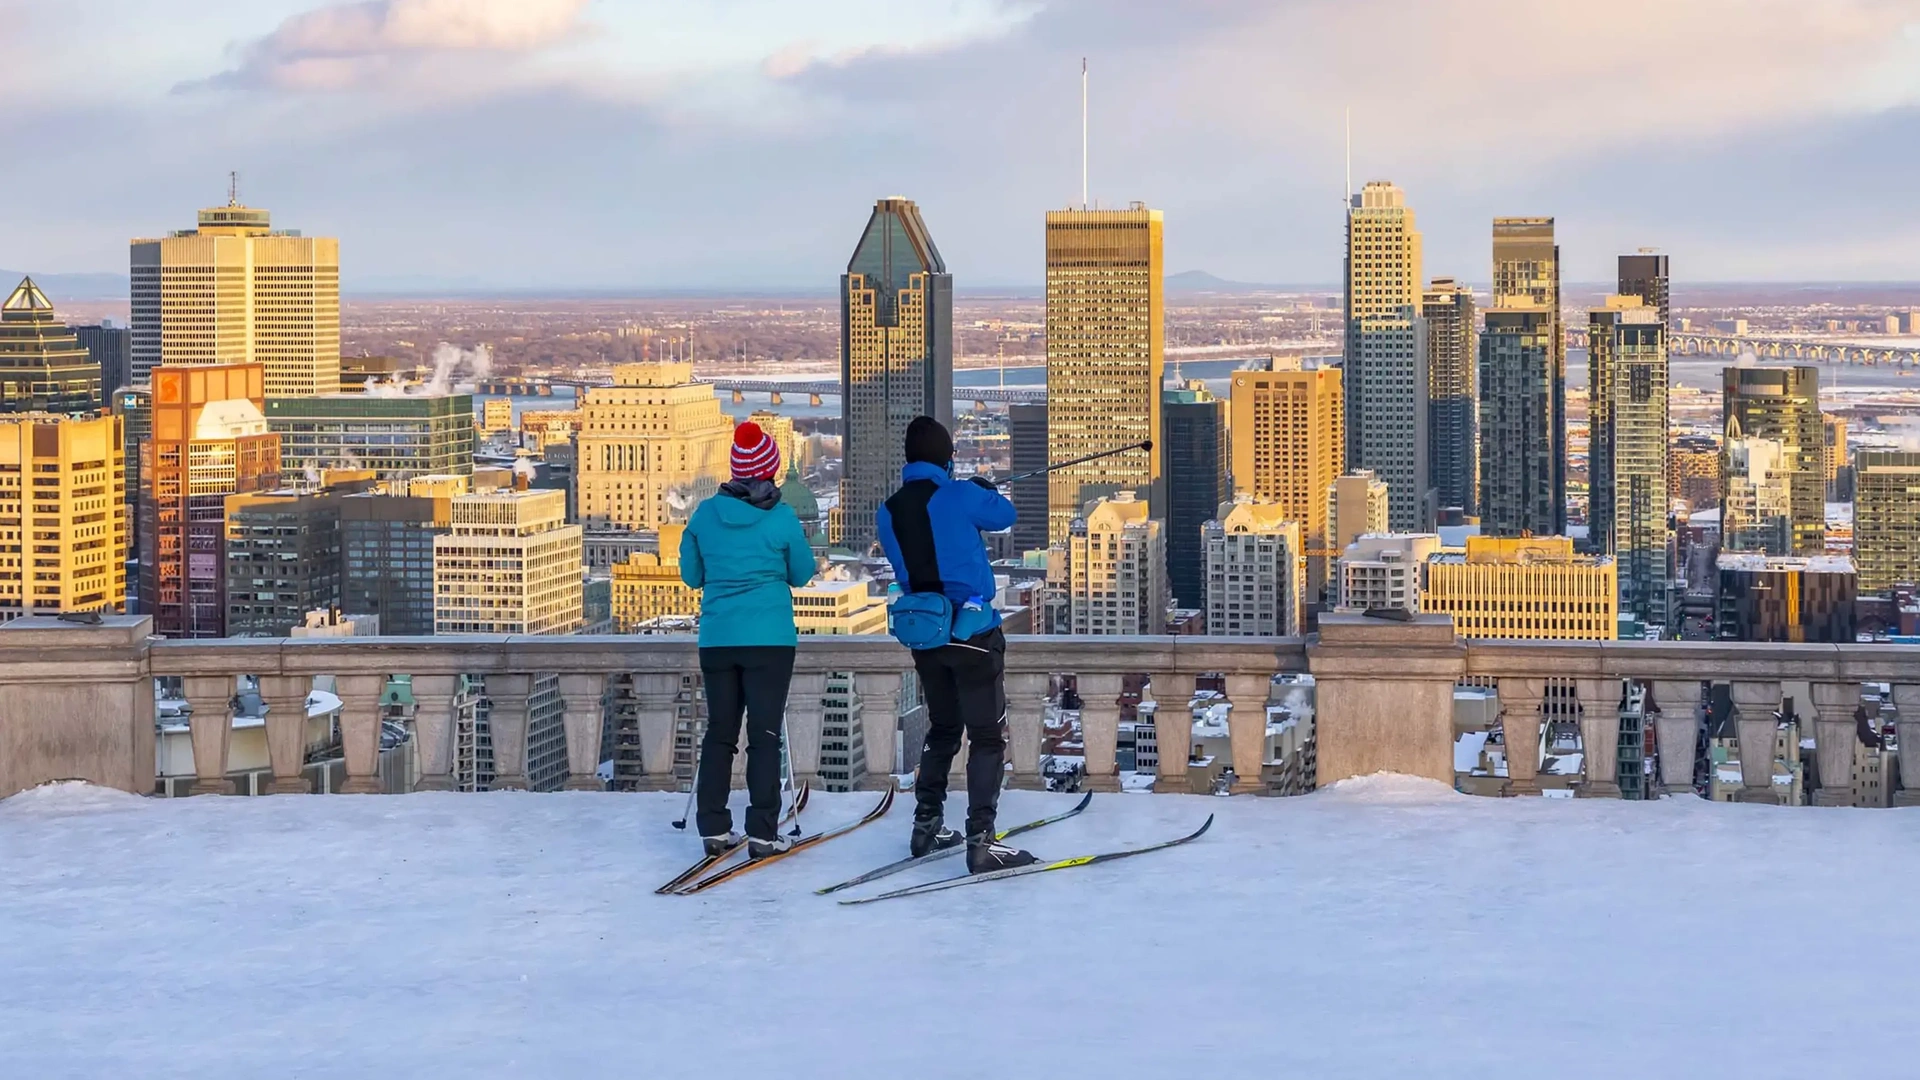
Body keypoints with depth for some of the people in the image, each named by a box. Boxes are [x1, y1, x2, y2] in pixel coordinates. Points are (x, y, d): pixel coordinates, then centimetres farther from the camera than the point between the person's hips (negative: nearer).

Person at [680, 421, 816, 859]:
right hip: (769, 638, -3)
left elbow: (691, 574, 9)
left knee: (720, 732, 12)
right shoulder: (782, 518, -8)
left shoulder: (706, 514, 0)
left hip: (717, 639, 3)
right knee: (765, 735, 0)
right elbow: (802, 574, 4)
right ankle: (763, 832, -3)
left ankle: (714, 828, 12)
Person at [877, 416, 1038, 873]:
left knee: (942, 730, 22)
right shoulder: (959, 497, -13)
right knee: (988, 736, -2)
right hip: (973, 631, -6)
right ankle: (981, 839, -10)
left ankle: (926, 826, 26)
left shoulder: (889, 513, 2)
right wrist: (988, 489, 25)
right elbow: (1005, 515, 4)